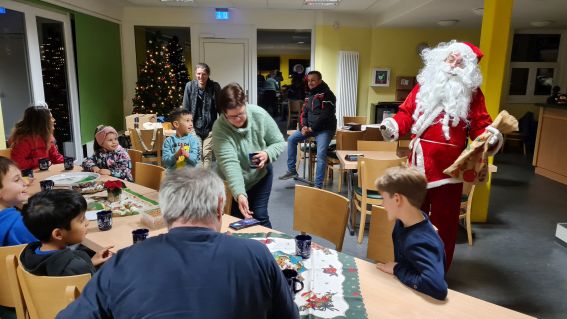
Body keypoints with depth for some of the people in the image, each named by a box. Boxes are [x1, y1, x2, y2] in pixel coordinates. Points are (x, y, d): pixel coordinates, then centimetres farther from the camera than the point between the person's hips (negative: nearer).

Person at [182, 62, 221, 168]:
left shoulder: (215, 86, -7)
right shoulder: (189, 86, -5)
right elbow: (185, 108, 2)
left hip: (210, 127, -1)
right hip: (194, 126, 1)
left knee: (207, 154, 1)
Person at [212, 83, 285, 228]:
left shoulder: (260, 114, -19)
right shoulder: (219, 128, -27)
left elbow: (280, 142, -8)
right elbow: (229, 163, -36)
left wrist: (268, 154, -30)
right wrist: (239, 194, -48)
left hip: (260, 175, 1)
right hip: (234, 183, -1)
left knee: (260, 215, -1)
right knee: (237, 219, 6)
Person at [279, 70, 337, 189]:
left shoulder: (327, 94, -11)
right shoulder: (309, 96, 14)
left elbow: (325, 115, -20)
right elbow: (304, 113, 16)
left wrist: (312, 128, -18)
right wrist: (304, 126, -5)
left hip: (325, 129, -8)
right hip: (310, 128, 8)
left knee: (321, 155, -23)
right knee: (291, 139, -2)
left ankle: (318, 185, -20)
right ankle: (291, 170, 7)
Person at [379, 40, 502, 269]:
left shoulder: (472, 93, 2)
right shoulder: (424, 86, 8)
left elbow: (480, 125, -2)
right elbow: (406, 113, 4)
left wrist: (491, 136, -23)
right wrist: (394, 125, -15)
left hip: (449, 167, -2)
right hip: (420, 164, 3)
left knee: (443, 221, 8)